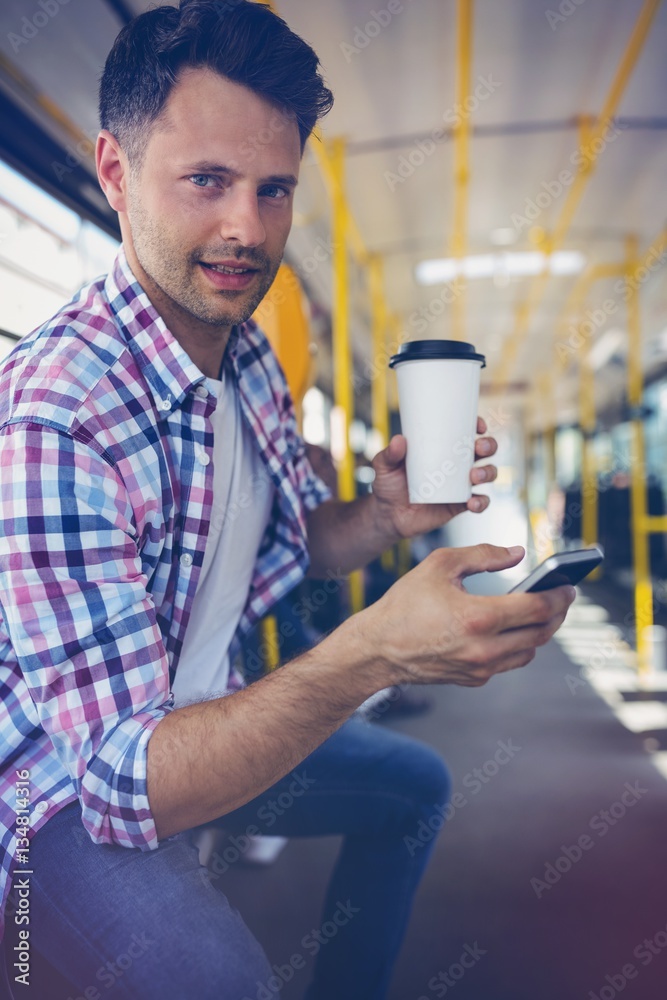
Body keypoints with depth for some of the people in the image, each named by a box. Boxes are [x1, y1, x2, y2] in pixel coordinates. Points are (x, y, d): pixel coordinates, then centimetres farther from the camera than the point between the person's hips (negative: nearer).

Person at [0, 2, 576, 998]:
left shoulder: (248, 353, -5)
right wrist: (377, 650, -46)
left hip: (204, 722, 8)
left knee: (415, 783, 18)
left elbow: (297, 539, 7)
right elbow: (129, 783, -34)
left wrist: (386, 516, -15)